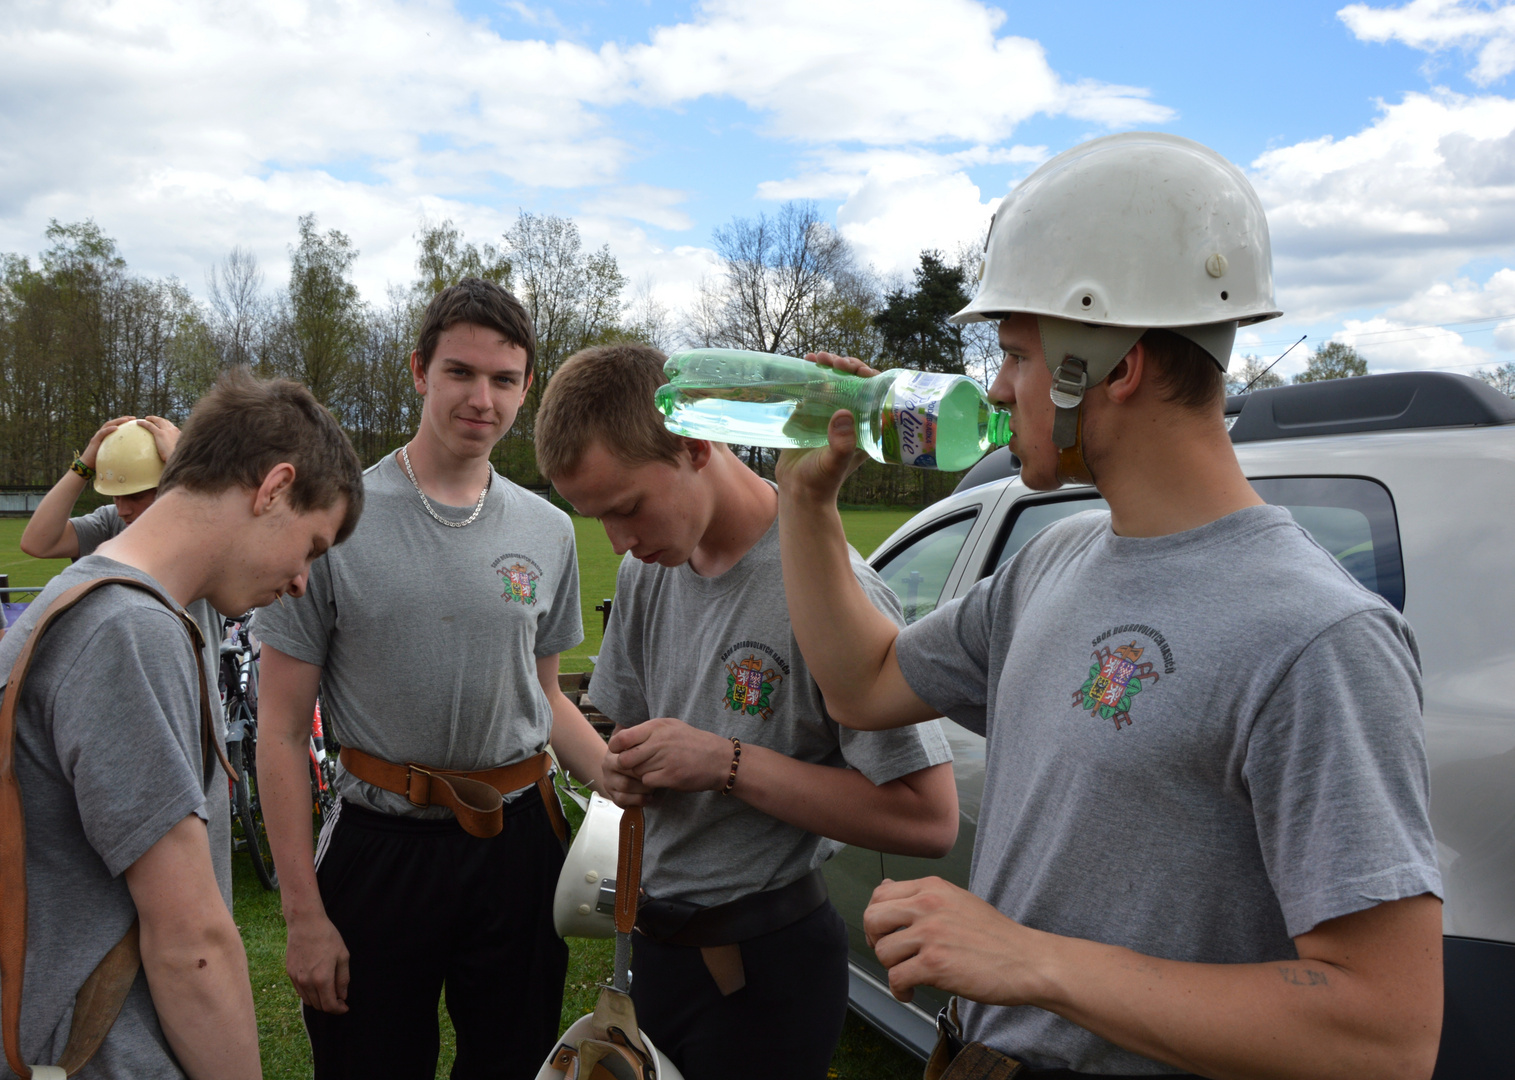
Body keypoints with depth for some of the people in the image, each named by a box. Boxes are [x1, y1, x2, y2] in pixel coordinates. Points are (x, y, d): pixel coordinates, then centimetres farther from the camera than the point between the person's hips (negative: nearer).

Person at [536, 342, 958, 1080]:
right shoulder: (646, 572, 1)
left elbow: (929, 818, -25)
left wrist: (727, 764, -25)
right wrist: (626, 769, -7)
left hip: (764, 964, -7)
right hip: (657, 939, 7)